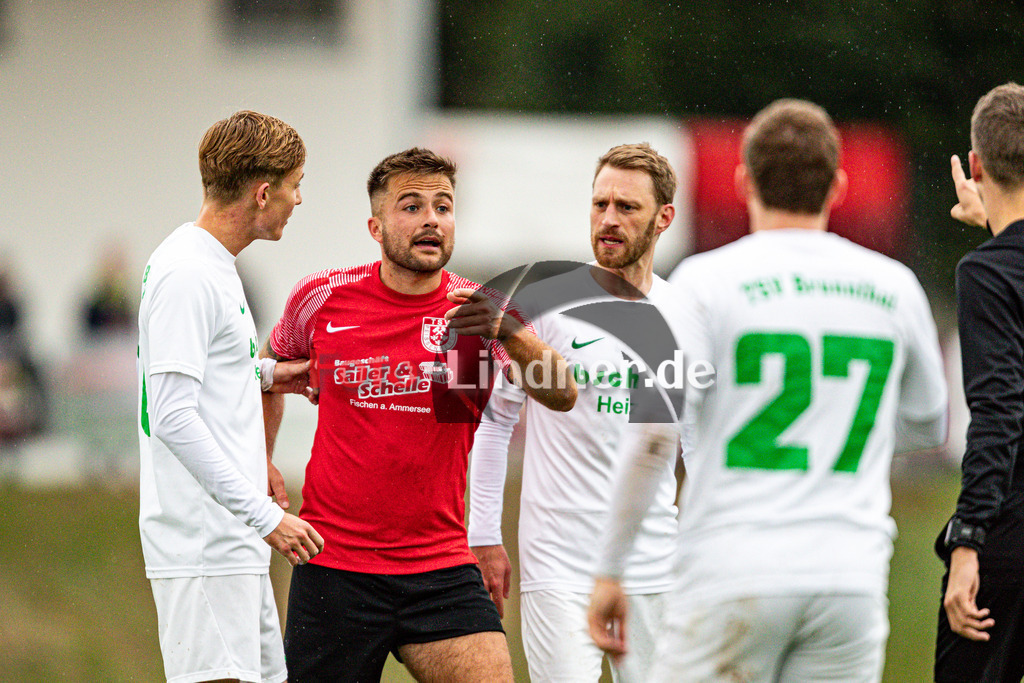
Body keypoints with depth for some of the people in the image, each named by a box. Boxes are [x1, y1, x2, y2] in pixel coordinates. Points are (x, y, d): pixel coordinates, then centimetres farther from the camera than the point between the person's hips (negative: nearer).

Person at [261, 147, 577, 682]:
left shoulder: (477, 310, -3)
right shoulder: (323, 298, 0)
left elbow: (562, 396, -19)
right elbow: (271, 365, 22)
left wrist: (507, 331, -35)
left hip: (441, 568, 0)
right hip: (333, 566, 0)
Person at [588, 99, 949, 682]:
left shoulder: (707, 279, -3)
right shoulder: (895, 288, 9)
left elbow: (654, 434, -11)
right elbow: (927, 425, 24)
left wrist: (610, 570, -4)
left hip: (733, 574, -3)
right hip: (852, 581, 3)